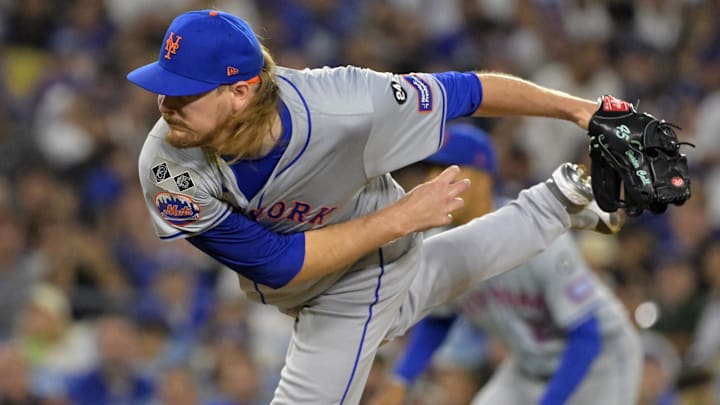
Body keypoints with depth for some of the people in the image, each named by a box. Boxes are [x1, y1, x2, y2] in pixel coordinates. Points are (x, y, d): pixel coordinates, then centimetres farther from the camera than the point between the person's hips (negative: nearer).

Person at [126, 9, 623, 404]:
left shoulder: (340, 106, -42)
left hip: (358, 286, -3)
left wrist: (577, 108, -17)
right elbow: (276, 265, -32)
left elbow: (469, 91, -26)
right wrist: (401, 217, -32)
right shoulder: (167, 169, -37)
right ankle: (563, 200, 47)